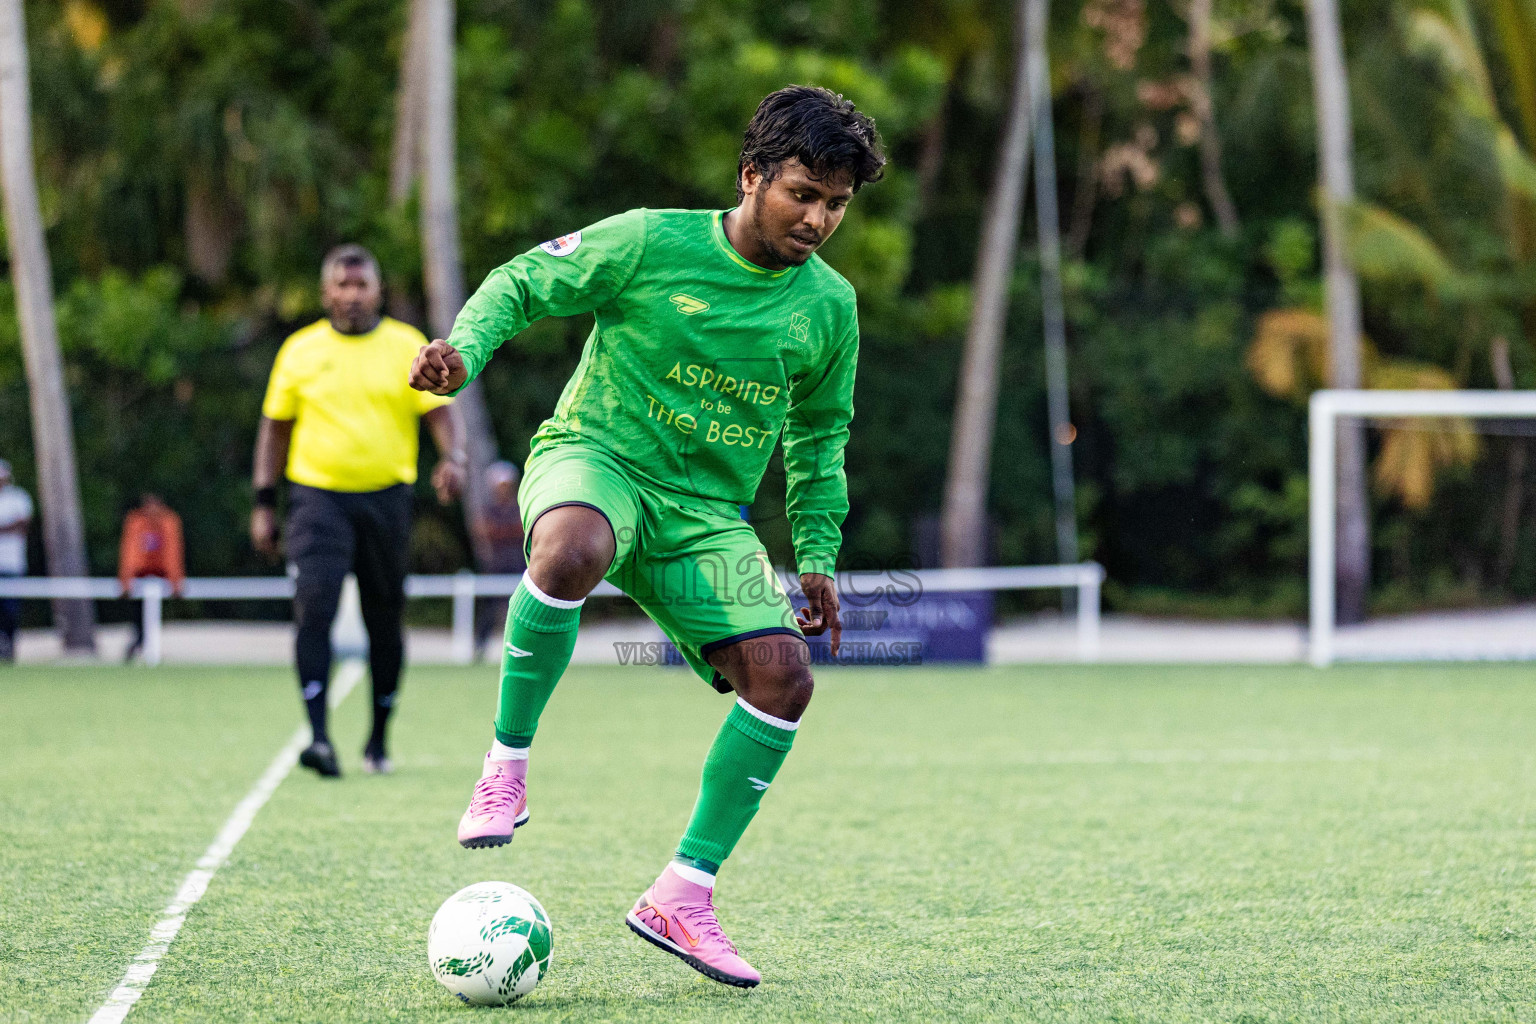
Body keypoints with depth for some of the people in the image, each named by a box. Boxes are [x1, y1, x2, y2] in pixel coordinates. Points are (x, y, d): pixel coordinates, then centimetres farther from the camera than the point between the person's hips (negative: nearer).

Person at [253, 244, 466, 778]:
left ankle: (379, 740, 24)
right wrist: (263, 504, 8)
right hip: (317, 497, -1)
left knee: (385, 622, 7)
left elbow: (440, 411, -1)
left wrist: (453, 458, -22)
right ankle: (319, 738, -22)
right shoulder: (300, 350, 7)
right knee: (313, 608, -18)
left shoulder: (407, 347, 4)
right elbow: (275, 427, 12)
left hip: (386, 496, 1)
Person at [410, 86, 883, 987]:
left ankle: (682, 897, -5)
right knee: (574, 550, -42)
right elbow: (523, 282, 0)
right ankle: (508, 763, -20)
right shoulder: (652, 243, -9)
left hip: (708, 512, 5)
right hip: (595, 457, -5)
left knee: (784, 674, -16)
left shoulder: (830, 305, 5)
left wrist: (817, 554, 14)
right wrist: (466, 349, -19)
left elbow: (820, 436, 19)